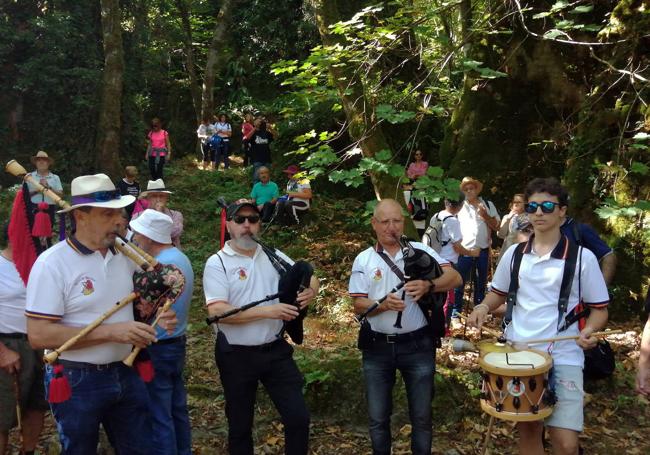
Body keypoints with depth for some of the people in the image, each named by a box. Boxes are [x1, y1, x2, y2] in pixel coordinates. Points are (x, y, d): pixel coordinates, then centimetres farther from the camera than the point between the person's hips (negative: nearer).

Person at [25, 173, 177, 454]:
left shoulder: (125, 255, 2)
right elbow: (38, 335, -22)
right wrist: (110, 331, -27)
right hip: (76, 382, -6)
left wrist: (156, 317, -6)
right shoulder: (52, 263, -17)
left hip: (126, 374, 6)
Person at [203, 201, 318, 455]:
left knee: (298, 417, 4)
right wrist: (267, 311, -25)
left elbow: (308, 277, 13)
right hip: (236, 356, -3)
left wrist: (311, 290, -12)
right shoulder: (217, 263, -9)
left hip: (276, 351, 3)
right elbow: (218, 312, -20)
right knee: (240, 425, 13)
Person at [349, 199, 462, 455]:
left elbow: (455, 278, -9)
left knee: (421, 415, 12)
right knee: (377, 416, 12)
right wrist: (384, 304, -23)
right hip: (377, 347, 1)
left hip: (417, 345, 0)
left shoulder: (420, 251, 0)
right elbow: (358, 306, -3)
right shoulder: (363, 260, 1)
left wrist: (428, 286, -28)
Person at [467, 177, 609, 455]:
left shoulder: (582, 257, -5)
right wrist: (484, 307, -4)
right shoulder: (514, 254, 5)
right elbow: (499, 293, 18)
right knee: (527, 431, 14)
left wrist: (589, 331, -18)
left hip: (563, 357, -3)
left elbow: (599, 309, 2)